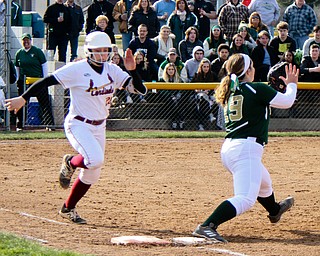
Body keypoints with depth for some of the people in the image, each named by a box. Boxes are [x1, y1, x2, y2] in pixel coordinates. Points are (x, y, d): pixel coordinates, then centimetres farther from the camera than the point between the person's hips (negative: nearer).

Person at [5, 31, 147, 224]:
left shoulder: (113, 71, 1)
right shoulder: (77, 69, -14)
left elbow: (141, 89, -2)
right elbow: (47, 81, -16)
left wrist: (132, 70, -19)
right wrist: (23, 98, -22)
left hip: (99, 127, 6)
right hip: (78, 125, -6)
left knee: (92, 175, 10)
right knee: (95, 160, -29)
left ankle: (68, 208, 29)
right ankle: (70, 163, 6)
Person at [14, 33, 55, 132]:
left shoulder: (37, 51, -2)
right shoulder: (19, 53, 8)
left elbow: (44, 65, 0)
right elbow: (17, 67, 17)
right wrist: (18, 80, 10)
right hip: (23, 82, 3)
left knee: (44, 102, -5)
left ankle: (49, 124, -4)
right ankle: (19, 125, 12)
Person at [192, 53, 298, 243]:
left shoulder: (230, 92, 14)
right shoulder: (257, 89, -7)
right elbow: (287, 101, 2)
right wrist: (292, 84, 21)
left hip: (228, 149, 9)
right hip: (246, 148, -9)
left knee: (264, 182, 37)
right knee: (246, 199, -20)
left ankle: (274, 210, 66)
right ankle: (207, 227, -37)